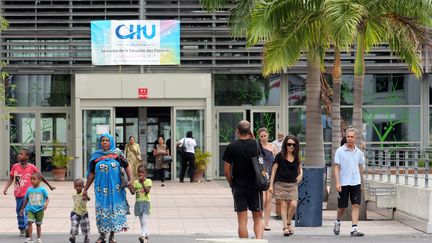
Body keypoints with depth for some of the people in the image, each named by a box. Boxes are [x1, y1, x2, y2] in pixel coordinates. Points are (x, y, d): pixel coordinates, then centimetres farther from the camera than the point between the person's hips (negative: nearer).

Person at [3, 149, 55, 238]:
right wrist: (5, 188, -9)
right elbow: (11, 179, 6)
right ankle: (22, 229, 27)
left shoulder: (32, 167, -7)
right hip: (18, 194, 4)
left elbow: (41, 177, 5)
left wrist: (50, 186, 14)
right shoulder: (15, 166, 0)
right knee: (19, 212, 13)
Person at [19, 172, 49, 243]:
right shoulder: (29, 190, 4)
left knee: (38, 224, 9)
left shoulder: (42, 189, -5)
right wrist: (22, 209, 20)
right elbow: (26, 199, 15)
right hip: (30, 209, 2)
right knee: (29, 221, -16)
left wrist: (46, 204, -22)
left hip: (39, 210, -2)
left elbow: (47, 199, -1)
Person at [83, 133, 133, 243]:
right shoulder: (96, 156, 3)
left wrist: (130, 180, -11)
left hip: (116, 188, 0)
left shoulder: (117, 154, 0)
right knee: (102, 210, 3)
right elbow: (91, 174, 7)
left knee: (115, 209, 4)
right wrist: (85, 189, 7)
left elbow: (127, 166, 2)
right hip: (101, 189, 1)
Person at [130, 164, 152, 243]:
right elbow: (133, 192, -3)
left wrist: (142, 183, -22)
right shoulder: (135, 182, 8)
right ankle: (146, 236, 16)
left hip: (146, 203, -4)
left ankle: (143, 235, -27)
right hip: (138, 203, 4)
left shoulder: (148, 181, -2)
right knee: (142, 223, 8)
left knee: (144, 222, -15)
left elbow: (147, 191, -16)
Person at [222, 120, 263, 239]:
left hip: (238, 187, -1)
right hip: (255, 186, 1)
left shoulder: (231, 147, -5)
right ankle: (259, 239, -12)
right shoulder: (256, 145, -3)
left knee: (242, 220, 4)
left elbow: (226, 170, -3)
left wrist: (231, 183, 9)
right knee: (258, 218, 8)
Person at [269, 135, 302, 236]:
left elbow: (300, 168, 27)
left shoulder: (296, 157, 9)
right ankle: (285, 227, 3)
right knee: (283, 205, -3)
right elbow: (274, 170, 2)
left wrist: (300, 175, 4)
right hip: (281, 183, -3)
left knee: (293, 204, -10)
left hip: (293, 184, 3)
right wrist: (271, 185, -2)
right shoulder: (280, 156, -2)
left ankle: (288, 223, 13)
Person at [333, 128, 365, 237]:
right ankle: (337, 222, 34)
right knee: (342, 206, 7)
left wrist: (361, 182, 18)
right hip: (343, 183, -2)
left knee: (356, 205, -7)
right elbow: (336, 168, -5)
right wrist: (337, 183, -13)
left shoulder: (359, 152, 7)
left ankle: (354, 229, -9)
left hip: (356, 183, 2)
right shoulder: (340, 151, -3)